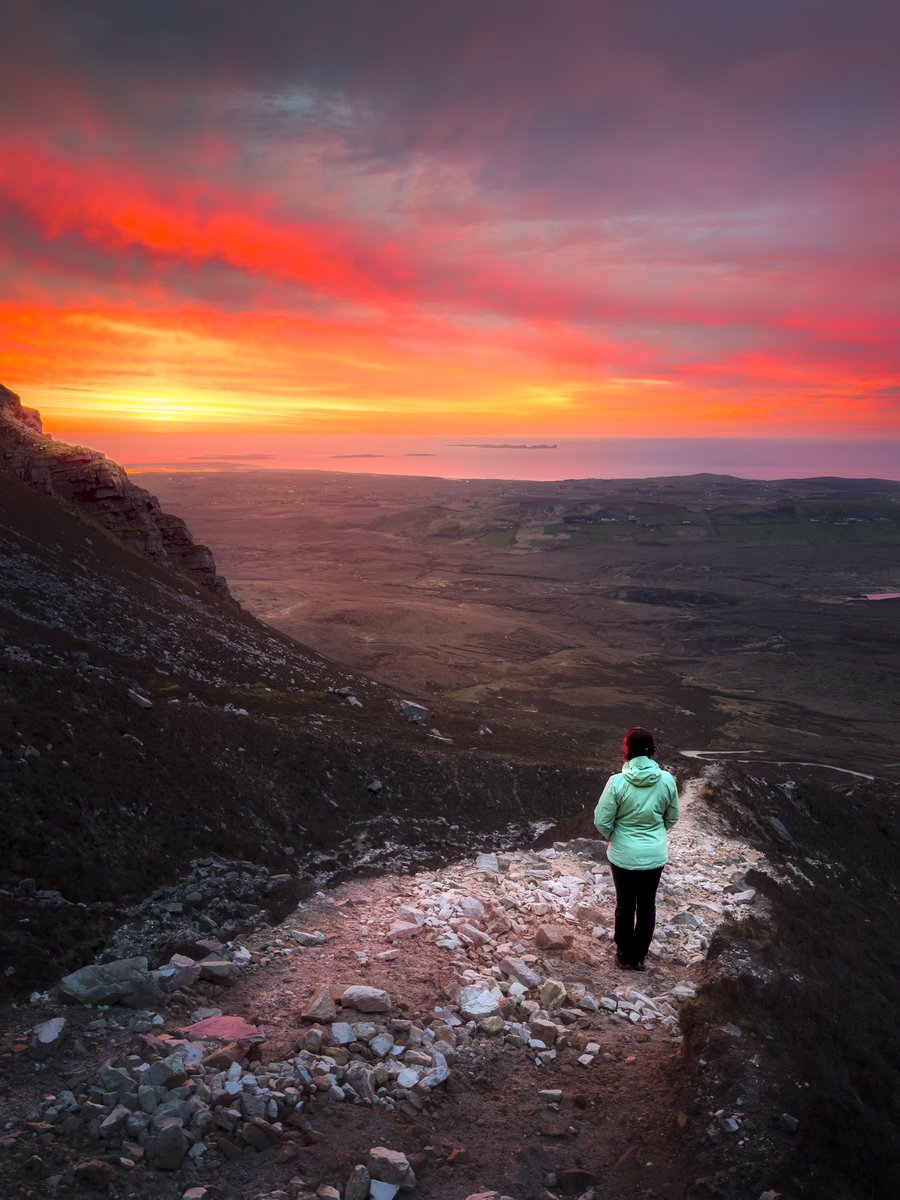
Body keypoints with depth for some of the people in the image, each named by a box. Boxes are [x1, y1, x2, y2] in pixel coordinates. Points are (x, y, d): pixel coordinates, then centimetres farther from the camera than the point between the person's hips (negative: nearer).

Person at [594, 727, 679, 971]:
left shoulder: (617, 782, -21)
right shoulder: (667, 780, -12)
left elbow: (601, 821, -14)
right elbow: (672, 817, 2)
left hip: (624, 856, -2)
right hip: (655, 855, 2)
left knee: (625, 905, 17)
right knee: (647, 905, 20)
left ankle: (625, 956, 33)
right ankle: (639, 957, 34)